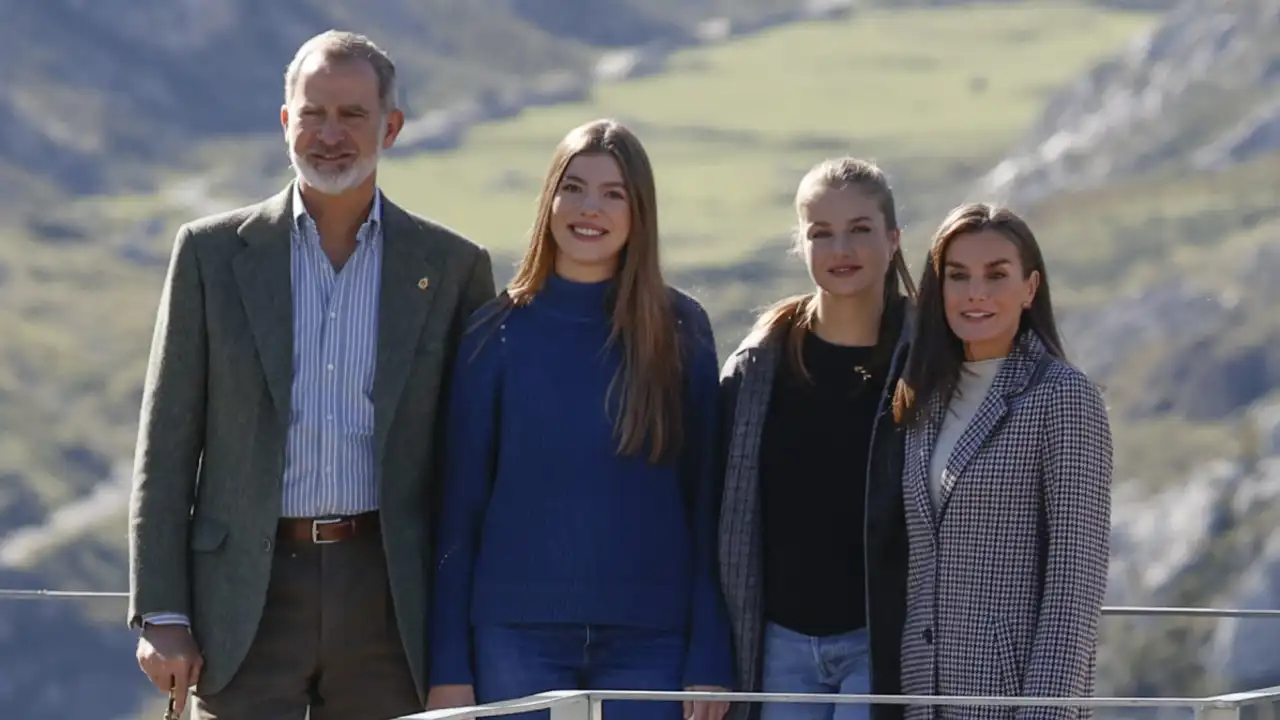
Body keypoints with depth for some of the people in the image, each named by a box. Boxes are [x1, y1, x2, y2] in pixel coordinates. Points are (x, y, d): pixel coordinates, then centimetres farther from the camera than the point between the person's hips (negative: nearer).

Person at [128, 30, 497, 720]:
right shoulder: (213, 251, 5)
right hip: (248, 597, -1)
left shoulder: (453, 267, 7)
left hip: (387, 594, 1)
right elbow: (166, 447, 5)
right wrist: (160, 613, -1)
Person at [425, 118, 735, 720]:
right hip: (519, 638, 0)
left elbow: (705, 498, 4)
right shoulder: (499, 332, 4)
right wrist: (449, 666, -1)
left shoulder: (680, 331, 5)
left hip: (648, 641, 0)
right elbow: (461, 503, 5)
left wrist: (710, 660, -3)